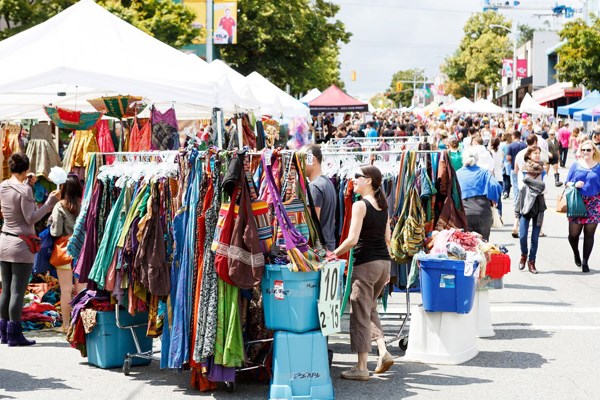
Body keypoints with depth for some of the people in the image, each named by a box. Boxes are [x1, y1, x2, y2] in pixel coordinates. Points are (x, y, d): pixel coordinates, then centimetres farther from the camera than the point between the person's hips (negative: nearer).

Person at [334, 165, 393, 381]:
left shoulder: (360, 205, -11)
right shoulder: (383, 205, 11)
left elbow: (352, 239, -17)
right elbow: (388, 239, 14)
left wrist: (334, 254, -4)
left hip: (366, 263, -8)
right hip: (384, 262, 8)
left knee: (360, 313, 1)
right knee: (370, 308, 23)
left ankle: (361, 367, 5)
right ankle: (383, 351, 8)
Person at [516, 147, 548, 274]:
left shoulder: (542, 172, 8)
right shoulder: (522, 171, 6)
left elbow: (544, 188, -5)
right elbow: (521, 186, -7)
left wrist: (528, 180, -11)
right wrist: (537, 186, -12)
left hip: (538, 206, 1)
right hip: (525, 205, -1)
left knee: (535, 237, 0)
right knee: (522, 236, -8)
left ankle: (531, 261, 11)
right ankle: (524, 255, 19)